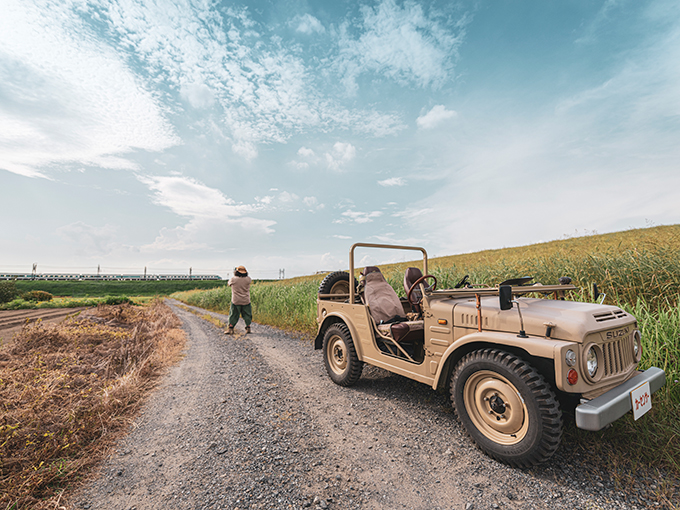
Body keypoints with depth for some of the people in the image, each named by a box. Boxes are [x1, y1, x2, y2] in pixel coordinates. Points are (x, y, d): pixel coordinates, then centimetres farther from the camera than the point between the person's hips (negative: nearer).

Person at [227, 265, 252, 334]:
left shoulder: (233, 279, -8)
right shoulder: (248, 279, -6)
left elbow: (228, 284, 13)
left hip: (236, 301, -1)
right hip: (246, 301, 1)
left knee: (233, 315, 10)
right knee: (247, 315, 14)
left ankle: (230, 329, 8)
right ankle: (248, 328, 14)